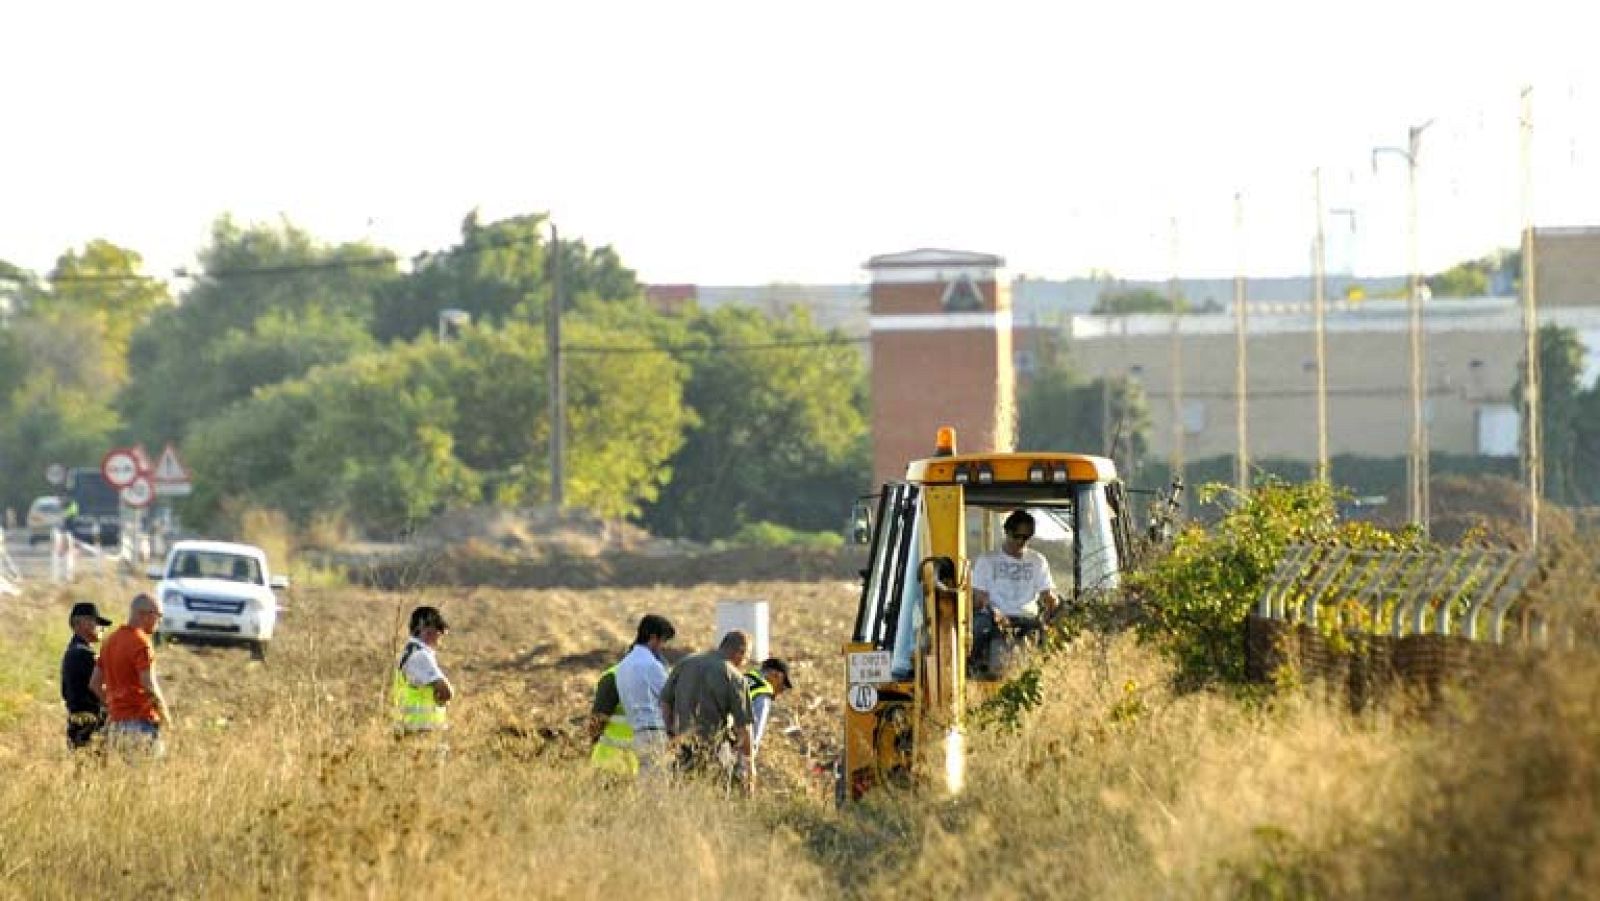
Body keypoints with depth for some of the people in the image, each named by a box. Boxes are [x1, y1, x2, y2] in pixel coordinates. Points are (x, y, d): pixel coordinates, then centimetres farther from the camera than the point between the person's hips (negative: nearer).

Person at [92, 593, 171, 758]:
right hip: (140, 722, -9)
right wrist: (166, 719, -3)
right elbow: (150, 687, -17)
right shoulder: (141, 642, -12)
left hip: (114, 723, 9)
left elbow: (94, 684, 16)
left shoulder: (111, 640, 14)